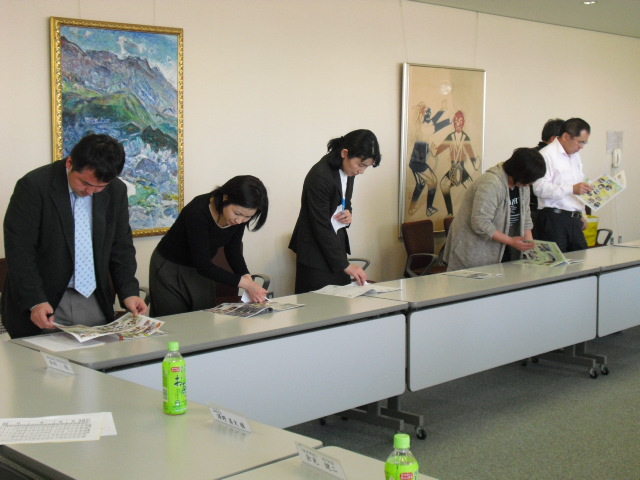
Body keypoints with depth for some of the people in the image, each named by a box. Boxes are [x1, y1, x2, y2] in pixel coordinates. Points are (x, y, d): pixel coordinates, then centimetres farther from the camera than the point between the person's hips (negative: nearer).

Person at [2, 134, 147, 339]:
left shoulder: (116, 191, 2)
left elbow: (121, 247, 8)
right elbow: (19, 250, -14)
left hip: (95, 303, 4)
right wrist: (35, 302, -22)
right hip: (46, 305, -3)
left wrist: (129, 292, -6)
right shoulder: (33, 186, -12)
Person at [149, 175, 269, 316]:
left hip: (201, 271, 6)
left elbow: (233, 251, -4)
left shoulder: (239, 215, -16)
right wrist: (244, 283, -35)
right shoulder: (198, 212, -34)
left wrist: (247, 277, -22)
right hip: (170, 269, -6)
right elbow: (202, 265, -32)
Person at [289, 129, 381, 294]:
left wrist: (348, 214, -5)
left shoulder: (347, 171, 2)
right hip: (316, 254, -8)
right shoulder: (319, 176, -23)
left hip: (337, 242, 8)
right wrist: (345, 265, -20)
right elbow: (321, 226, -22)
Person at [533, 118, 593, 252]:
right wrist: (572, 189, -25)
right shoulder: (547, 155, -9)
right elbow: (540, 188, -21)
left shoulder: (576, 156, 20)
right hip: (553, 219, -8)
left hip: (574, 220, 8)